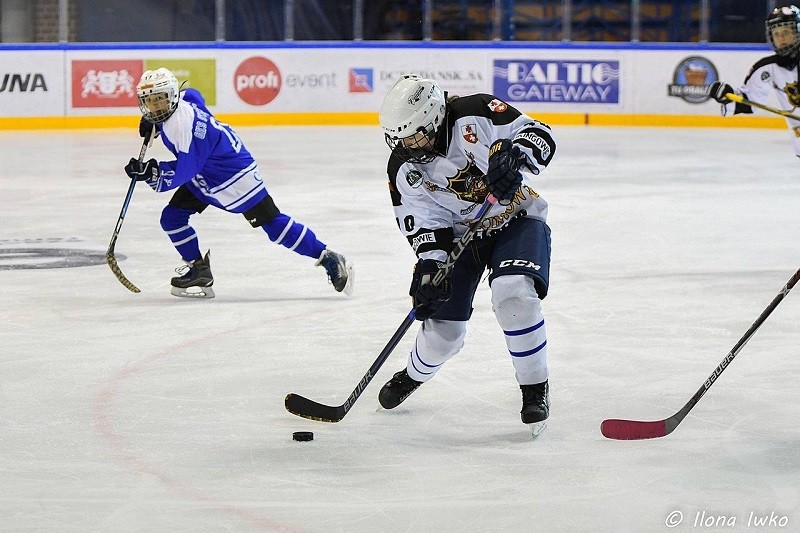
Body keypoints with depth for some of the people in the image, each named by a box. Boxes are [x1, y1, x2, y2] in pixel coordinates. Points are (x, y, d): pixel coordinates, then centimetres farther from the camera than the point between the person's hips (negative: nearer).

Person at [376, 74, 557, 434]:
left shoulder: (474, 115, -24)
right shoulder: (404, 168, -12)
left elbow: (538, 134, -23)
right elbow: (422, 219, -9)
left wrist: (515, 158, -42)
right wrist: (430, 262, -25)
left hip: (516, 218, -3)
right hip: (459, 233, 3)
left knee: (513, 295, -31)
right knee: (442, 330, 0)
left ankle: (535, 390, -14)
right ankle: (413, 376, 37)